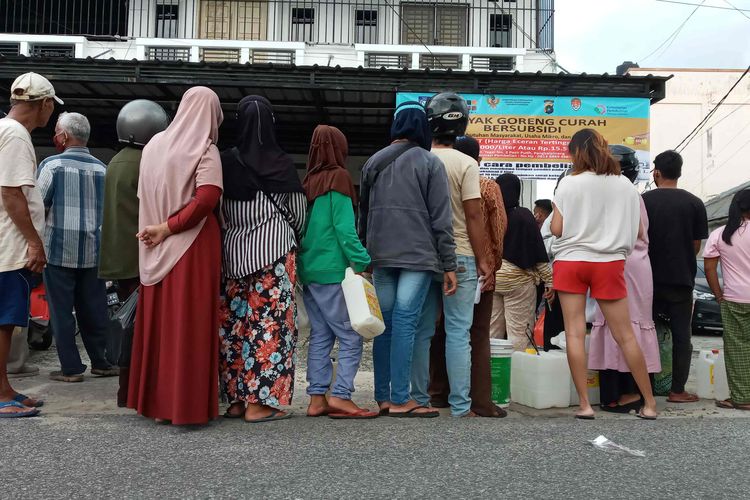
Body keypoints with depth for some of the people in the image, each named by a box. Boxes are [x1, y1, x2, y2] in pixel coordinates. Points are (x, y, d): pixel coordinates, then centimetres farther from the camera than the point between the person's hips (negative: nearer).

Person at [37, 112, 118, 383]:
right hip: (94, 250, 4)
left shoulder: (52, 165, -8)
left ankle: (71, 368, 6)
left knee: (62, 310, 4)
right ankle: (101, 362, 18)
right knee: (93, 309, 11)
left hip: (59, 249, -4)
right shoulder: (102, 168, 5)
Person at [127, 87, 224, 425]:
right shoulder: (205, 150, -7)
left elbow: (144, 196, 13)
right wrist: (167, 228, -13)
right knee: (189, 324, -1)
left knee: (159, 322, 11)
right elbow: (206, 200, -19)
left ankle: (156, 401, 18)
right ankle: (187, 404, 4)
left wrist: (159, 228, 12)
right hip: (192, 247, -5)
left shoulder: (155, 144, 10)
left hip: (157, 250, 6)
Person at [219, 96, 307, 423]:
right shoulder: (282, 164, -6)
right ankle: (260, 401, 2)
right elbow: (298, 214, 2)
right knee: (270, 323, 1)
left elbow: (216, 209, 6)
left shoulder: (226, 162, 0)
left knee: (234, 324, 9)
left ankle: (236, 399, 16)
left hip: (233, 252, 3)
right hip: (274, 250, -3)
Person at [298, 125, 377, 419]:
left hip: (309, 270, 8)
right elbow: (344, 228, -14)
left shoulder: (309, 181, 12)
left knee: (320, 335, 10)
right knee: (350, 336, -3)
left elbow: (307, 225, 14)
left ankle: (317, 399, 12)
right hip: (332, 270, -7)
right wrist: (363, 262, -14)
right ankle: (340, 397, -6)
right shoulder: (338, 178, -7)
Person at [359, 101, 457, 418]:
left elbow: (364, 213, 17)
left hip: (380, 256, 5)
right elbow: (440, 218, -5)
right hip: (418, 255, -4)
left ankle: (383, 397, 14)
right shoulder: (430, 163, -1)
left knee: (385, 324, 9)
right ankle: (400, 400, -2)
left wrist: (365, 254, 22)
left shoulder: (373, 162, 13)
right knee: (406, 324, -5)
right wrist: (449, 265, -2)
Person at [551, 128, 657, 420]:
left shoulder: (569, 183, -6)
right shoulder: (625, 185, 3)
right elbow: (634, 233, 5)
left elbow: (556, 229, -6)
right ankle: (649, 403, 14)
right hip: (609, 263, 2)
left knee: (575, 333, 1)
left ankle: (584, 404, 0)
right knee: (625, 335, 7)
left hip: (571, 262, -2)